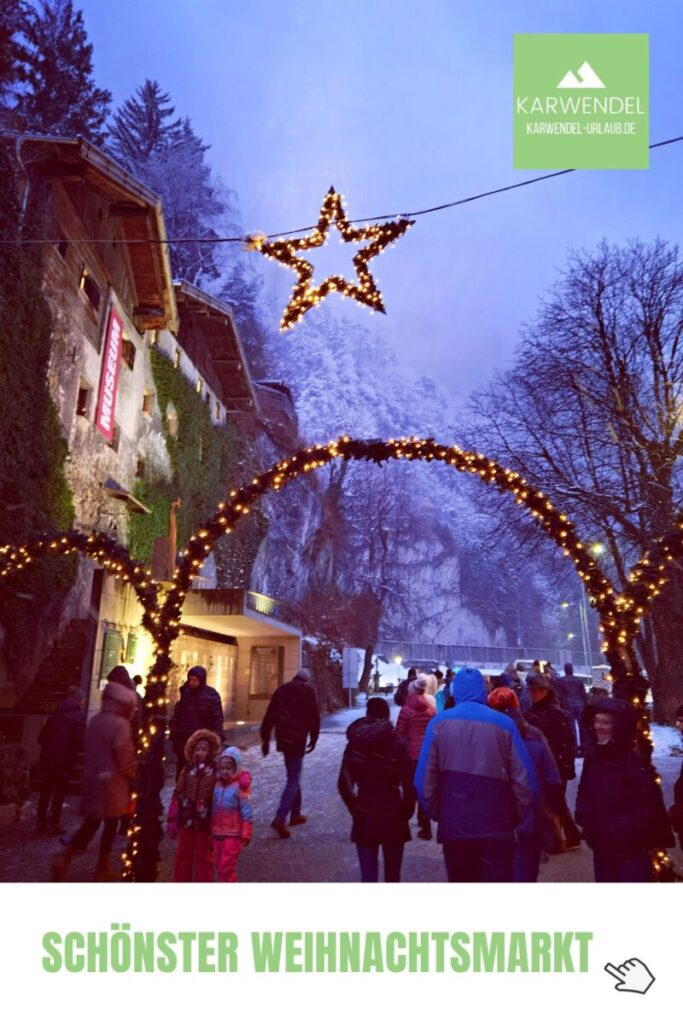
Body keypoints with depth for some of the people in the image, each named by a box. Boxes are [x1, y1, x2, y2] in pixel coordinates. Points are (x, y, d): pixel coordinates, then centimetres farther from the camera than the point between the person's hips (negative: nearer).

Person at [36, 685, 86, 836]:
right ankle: (53, 826, 10)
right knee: (59, 793, 7)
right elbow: (79, 740, -18)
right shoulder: (79, 715, -10)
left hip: (48, 758, 5)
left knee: (45, 792, 16)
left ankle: (41, 825, 21)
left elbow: (42, 736, 10)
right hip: (65, 760, -5)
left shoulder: (56, 712, 8)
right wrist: (75, 752, 2)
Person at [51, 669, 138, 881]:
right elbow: (125, 759, -18)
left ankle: (65, 857, -3)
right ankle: (102, 868, 22)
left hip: (91, 779, 6)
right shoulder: (120, 724, -20)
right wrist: (134, 773, 1)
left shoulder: (94, 720, 3)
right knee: (110, 825, 11)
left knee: (90, 824, 16)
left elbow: (90, 749, 11)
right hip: (112, 782, -6)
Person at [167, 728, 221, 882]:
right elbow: (177, 796, 2)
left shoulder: (215, 772, -9)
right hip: (186, 820, 3)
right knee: (183, 855, 15)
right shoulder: (187, 770, 0)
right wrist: (171, 820, 1)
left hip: (204, 822, -3)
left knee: (203, 857, 10)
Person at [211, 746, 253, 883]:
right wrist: (212, 832, 15)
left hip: (233, 834, -6)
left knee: (227, 868, -5)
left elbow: (246, 813, -14)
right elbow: (213, 811, 12)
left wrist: (246, 834, -14)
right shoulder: (217, 785, 3)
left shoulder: (240, 787, -15)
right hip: (218, 833, 6)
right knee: (219, 867, 15)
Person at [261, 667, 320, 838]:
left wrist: (265, 740, 13)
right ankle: (280, 818, -18)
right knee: (293, 779, -4)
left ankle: (295, 814, 27)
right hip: (298, 739, -5)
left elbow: (269, 716, 10)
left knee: (293, 776, 21)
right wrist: (313, 739, 9)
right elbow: (314, 718, -3)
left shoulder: (281, 689, 12)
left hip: (283, 738, 5)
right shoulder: (308, 691, -1)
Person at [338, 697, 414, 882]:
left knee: (368, 874, 7)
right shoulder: (397, 744, -9)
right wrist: (406, 814, 3)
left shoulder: (354, 743, -1)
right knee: (392, 873, 15)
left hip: (364, 818, 1)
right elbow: (409, 786, -11)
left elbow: (343, 785, 1)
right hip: (392, 817, -1)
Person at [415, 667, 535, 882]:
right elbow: (524, 780, -7)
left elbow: (424, 779, -7)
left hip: (453, 826, 2)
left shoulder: (439, 723, -3)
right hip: (496, 828, -2)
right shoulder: (503, 724, -5)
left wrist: (436, 814, 8)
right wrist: (519, 819, 8)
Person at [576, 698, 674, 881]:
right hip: (601, 847, 6)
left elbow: (648, 808, -18)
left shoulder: (636, 762, -17)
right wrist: (585, 816, -5)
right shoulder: (592, 757, 3)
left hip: (631, 851, -6)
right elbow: (584, 793, 13)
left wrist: (620, 829, -19)